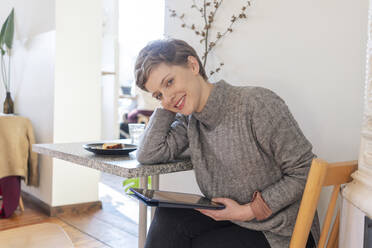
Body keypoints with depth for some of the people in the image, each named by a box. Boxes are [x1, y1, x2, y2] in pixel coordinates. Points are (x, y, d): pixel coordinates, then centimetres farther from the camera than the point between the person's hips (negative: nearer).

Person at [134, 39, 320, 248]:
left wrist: (248, 211, -19)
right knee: (168, 216, -15)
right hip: (230, 218, 6)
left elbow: (305, 172, -18)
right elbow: (148, 155, -8)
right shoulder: (189, 120, 1)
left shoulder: (258, 103, -21)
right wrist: (167, 106, -5)